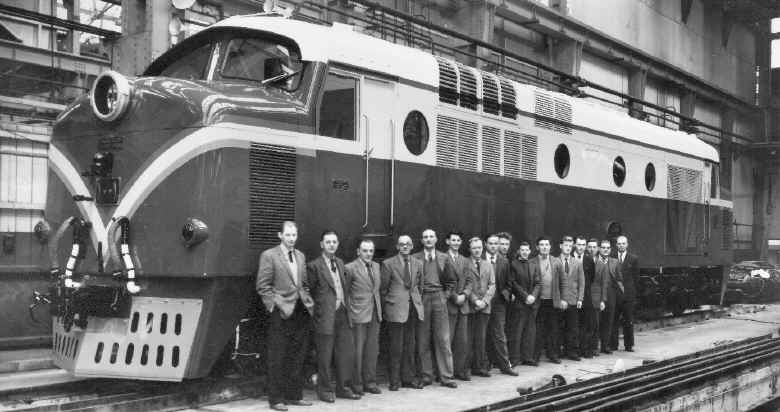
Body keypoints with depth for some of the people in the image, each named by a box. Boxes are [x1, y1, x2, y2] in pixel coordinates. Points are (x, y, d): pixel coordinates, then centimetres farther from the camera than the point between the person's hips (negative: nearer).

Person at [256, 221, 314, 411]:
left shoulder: (300, 256, 15)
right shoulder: (269, 256, -4)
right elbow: (262, 286, -7)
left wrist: (308, 301, 6)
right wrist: (275, 305, -14)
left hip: (301, 312, 6)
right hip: (281, 313, -6)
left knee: (296, 358, 11)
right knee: (277, 359, -1)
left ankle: (294, 395, 20)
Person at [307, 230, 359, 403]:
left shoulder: (340, 263, 14)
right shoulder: (314, 266, -7)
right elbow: (309, 292, -4)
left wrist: (346, 307, 11)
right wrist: (316, 311, -4)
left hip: (342, 314, 7)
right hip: (326, 317, -6)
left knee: (346, 353, 10)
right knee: (325, 357, 2)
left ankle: (343, 388, 21)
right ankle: (324, 390, 14)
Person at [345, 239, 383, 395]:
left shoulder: (376, 266, 12)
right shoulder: (350, 268, -7)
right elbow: (345, 292, -4)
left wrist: (379, 308, 14)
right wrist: (348, 313, -5)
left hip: (375, 314, 6)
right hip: (359, 315, -6)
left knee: (372, 350, 9)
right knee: (357, 351, -2)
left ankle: (370, 382, 18)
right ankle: (356, 384, 7)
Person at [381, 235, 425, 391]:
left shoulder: (418, 264, 12)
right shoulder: (388, 264, 0)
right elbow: (383, 289, 3)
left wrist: (417, 300, 9)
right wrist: (387, 305, 2)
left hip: (413, 308, 4)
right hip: (396, 308, -4)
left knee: (410, 346, 8)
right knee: (396, 347, -2)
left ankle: (409, 378, 17)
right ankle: (395, 380, 6)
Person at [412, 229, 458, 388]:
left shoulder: (443, 258, 9)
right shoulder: (415, 258, 2)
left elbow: (449, 281, 13)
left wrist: (445, 296, 4)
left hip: (439, 299, 1)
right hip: (421, 300, -1)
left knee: (443, 339, 0)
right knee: (423, 341, 3)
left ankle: (446, 376, 4)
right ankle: (426, 376, 11)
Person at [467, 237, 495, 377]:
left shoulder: (488, 264, 16)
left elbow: (492, 285, 11)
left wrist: (485, 300, -3)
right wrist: (475, 300, -10)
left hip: (484, 306, 3)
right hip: (470, 306, -3)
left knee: (481, 338, 0)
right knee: (470, 338, -4)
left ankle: (481, 366, 3)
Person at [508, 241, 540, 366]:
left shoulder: (533, 265, 15)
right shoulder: (514, 265, -1)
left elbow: (538, 283, 11)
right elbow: (513, 283, -7)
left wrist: (533, 296, -6)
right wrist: (525, 296, -12)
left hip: (532, 302, 5)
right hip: (519, 302, -5)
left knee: (530, 331, 5)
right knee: (517, 331, -5)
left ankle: (527, 357, 12)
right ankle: (515, 358, 1)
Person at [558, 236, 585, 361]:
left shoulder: (577, 263, 10)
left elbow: (581, 282, 10)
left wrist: (580, 299, 2)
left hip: (573, 300, 2)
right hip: (558, 300, -2)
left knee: (573, 328, 1)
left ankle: (573, 352, 5)